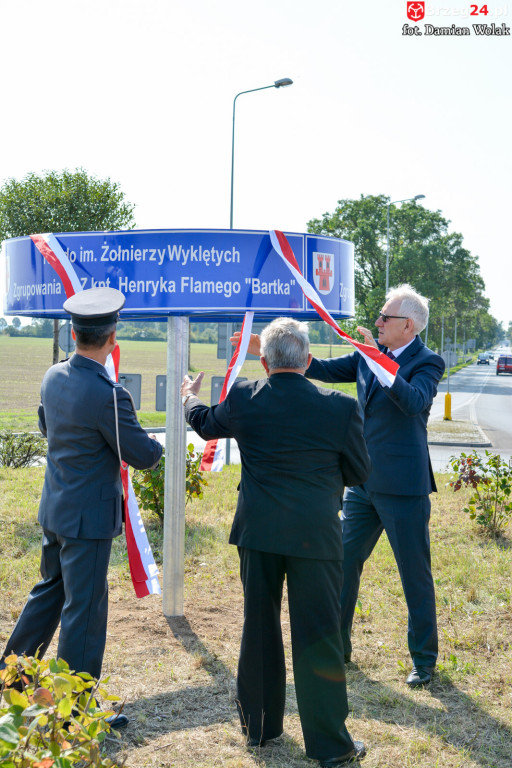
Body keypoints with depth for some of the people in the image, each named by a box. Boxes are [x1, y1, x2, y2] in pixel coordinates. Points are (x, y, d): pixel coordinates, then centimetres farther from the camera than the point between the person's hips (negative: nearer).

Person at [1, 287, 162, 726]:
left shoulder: (54, 377, 0)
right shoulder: (108, 396, -25)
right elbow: (142, 456, -16)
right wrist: (156, 445, 4)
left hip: (54, 509, 8)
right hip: (89, 515, -8)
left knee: (51, 588, 25)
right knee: (84, 608, 3)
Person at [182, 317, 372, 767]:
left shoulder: (243, 399, -4)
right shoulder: (339, 407, -12)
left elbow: (205, 423, 17)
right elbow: (360, 473, 0)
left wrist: (189, 396, 39)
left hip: (258, 532, 3)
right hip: (315, 536, -3)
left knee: (258, 628, 18)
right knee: (318, 635, 6)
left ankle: (258, 725, 32)